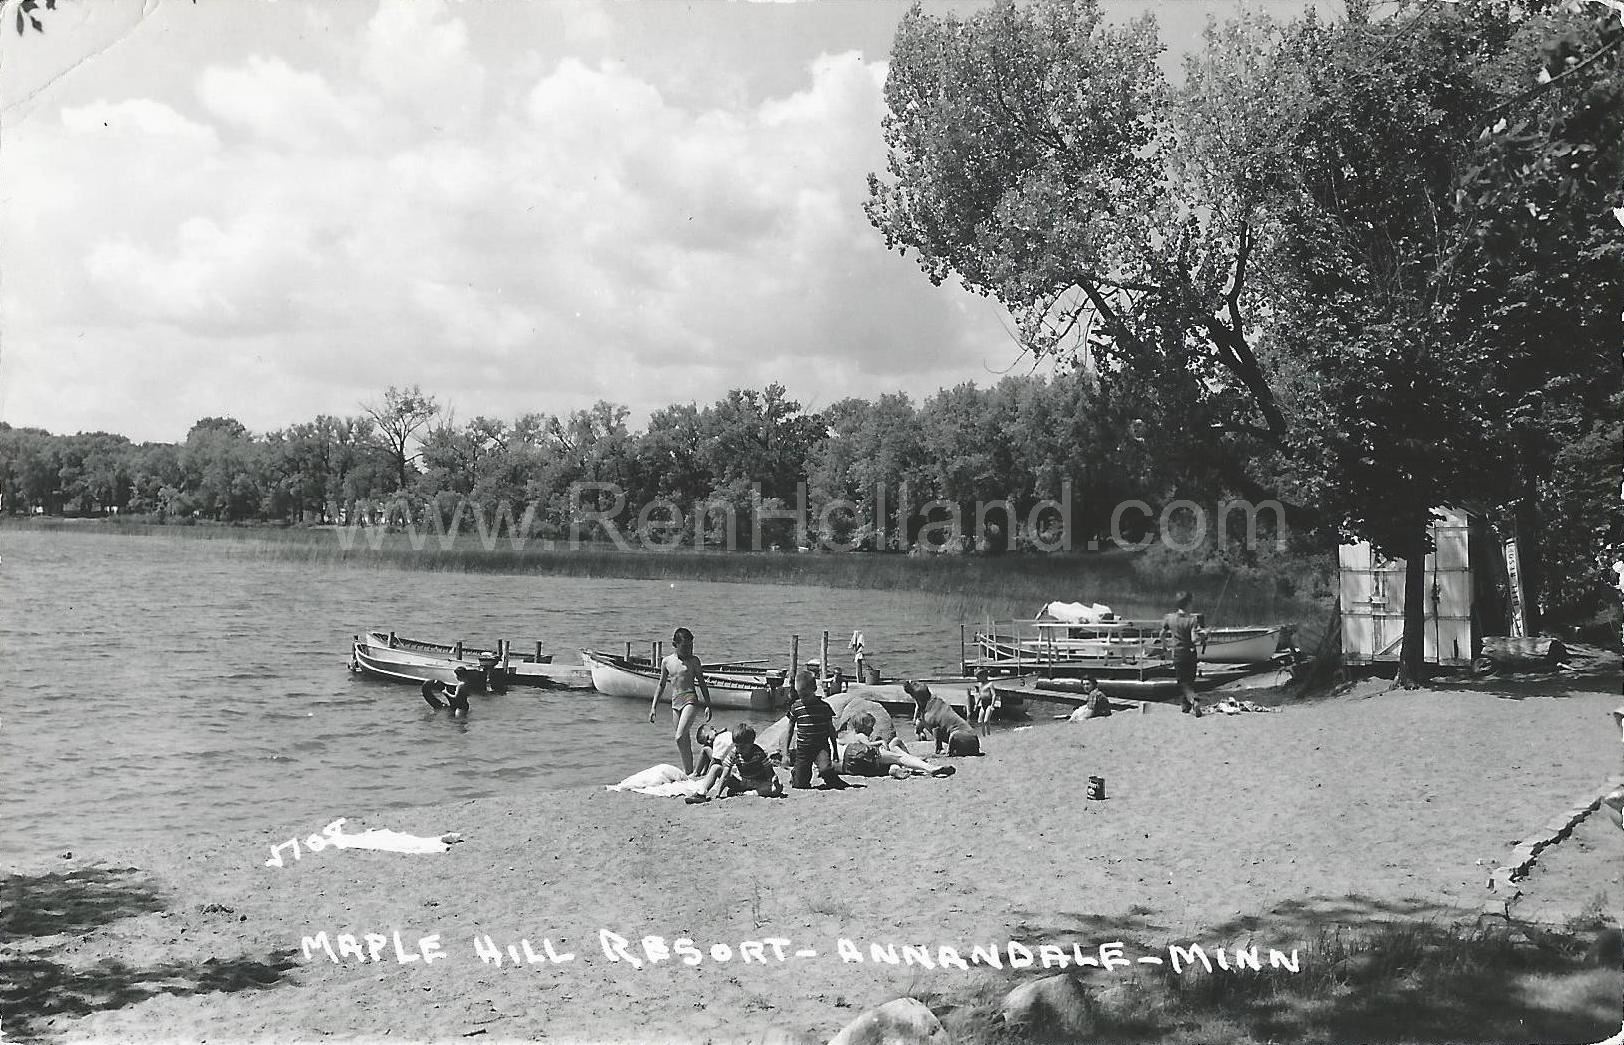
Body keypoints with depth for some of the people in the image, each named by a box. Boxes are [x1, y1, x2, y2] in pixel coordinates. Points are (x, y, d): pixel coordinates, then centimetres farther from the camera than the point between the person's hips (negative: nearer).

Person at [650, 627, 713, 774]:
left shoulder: (693, 661, 2)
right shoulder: (666, 662, 8)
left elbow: (702, 684, 7)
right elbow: (661, 686, 15)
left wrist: (708, 705, 4)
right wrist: (653, 707, 12)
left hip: (691, 701, -4)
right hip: (675, 703, 4)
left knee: (680, 738, -18)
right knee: (685, 740, 9)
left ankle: (689, 772, -13)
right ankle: (688, 770, 16)